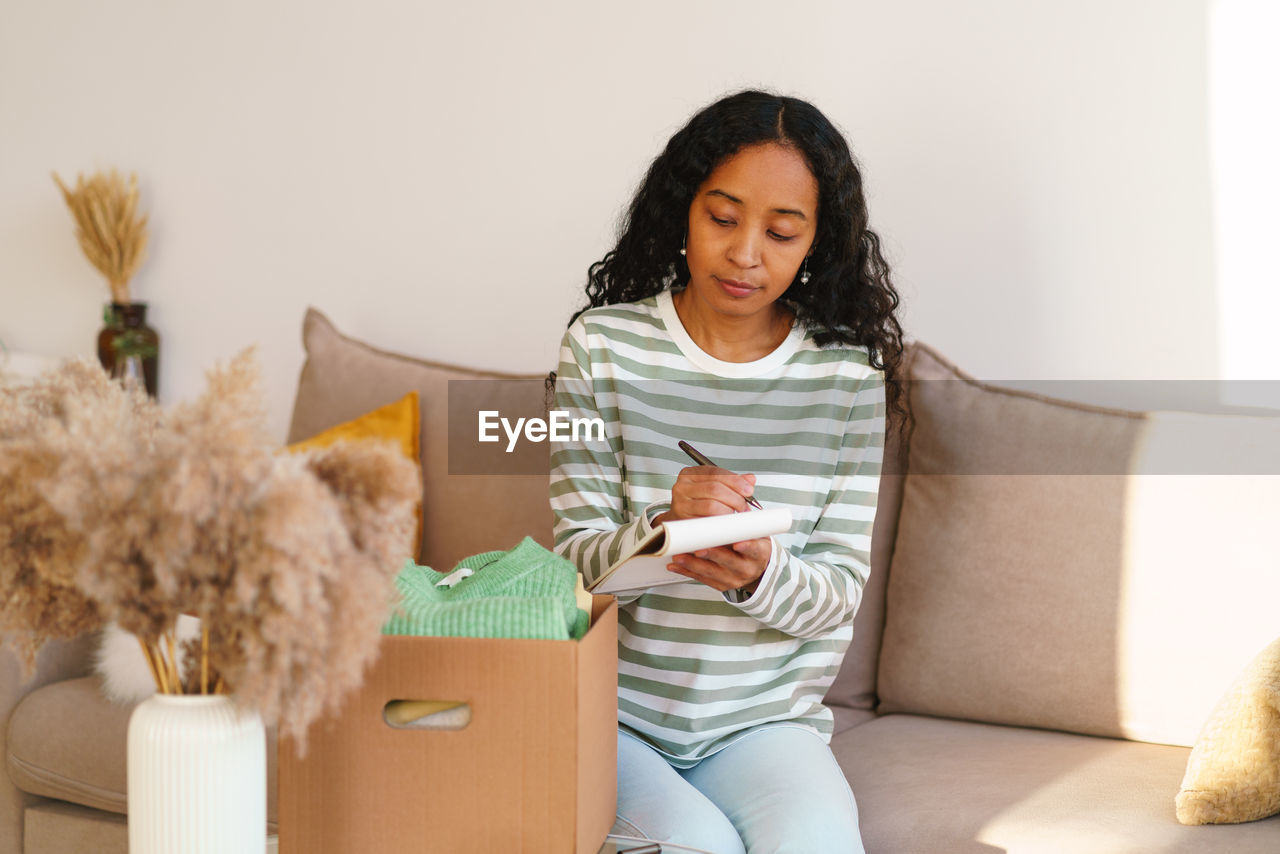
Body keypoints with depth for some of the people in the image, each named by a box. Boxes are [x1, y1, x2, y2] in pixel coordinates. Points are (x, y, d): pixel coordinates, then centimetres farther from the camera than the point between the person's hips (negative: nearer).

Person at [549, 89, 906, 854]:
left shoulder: (847, 375, -1)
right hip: (618, 711, 0)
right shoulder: (603, 347, -3)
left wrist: (760, 576, -24)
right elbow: (579, 561, -5)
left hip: (768, 719, 0)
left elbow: (840, 591, -1)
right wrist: (664, 529, -27)